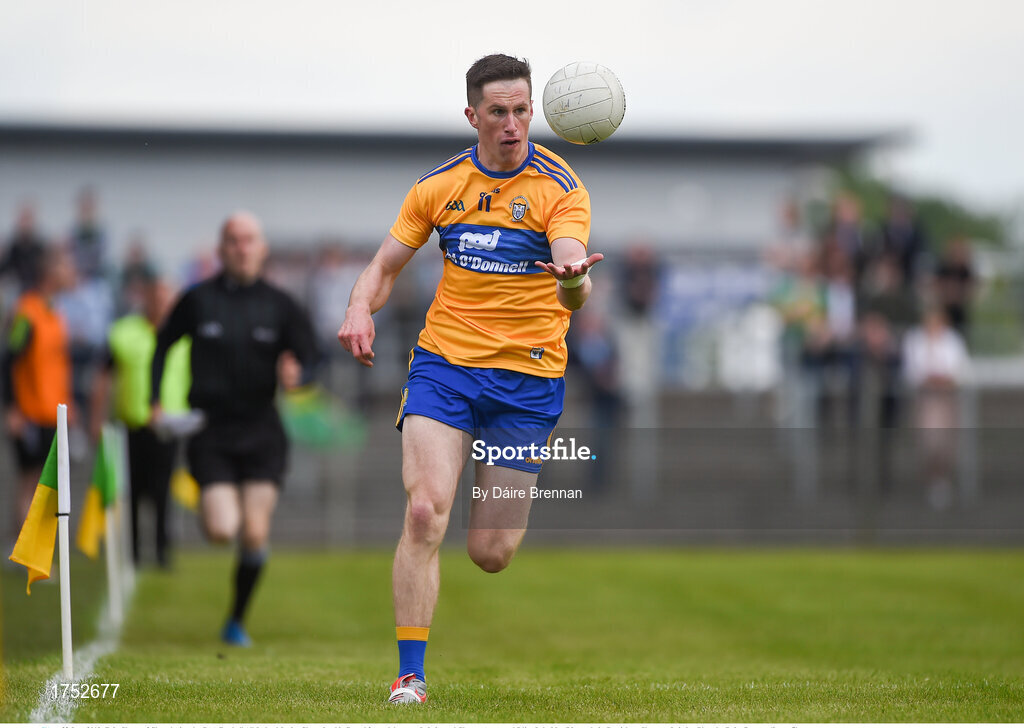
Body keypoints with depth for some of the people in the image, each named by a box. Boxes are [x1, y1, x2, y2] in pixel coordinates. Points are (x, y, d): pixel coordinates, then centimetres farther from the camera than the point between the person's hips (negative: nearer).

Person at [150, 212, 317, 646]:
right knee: (222, 531, -16)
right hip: (210, 431, -1)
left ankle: (236, 621, 13)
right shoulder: (199, 300, 2)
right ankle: (210, 501, 22)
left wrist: (295, 374, -22)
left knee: (255, 535, -8)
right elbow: (163, 345, 15)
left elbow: (307, 356, 2)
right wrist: (155, 401, 5)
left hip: (261, 434, 1)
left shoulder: (279, 306, 4)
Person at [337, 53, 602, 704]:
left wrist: (573, 280, -47)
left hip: (528, 376, -2)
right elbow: (385, 266, 12)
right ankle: (410, 676, -13)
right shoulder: (440, 185, 4)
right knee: (424, 512, -20)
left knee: (491, 554, 1)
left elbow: (571, 290, -21)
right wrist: (361, 308, -11)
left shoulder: (559, 186, -7)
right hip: (444, 361, 2)